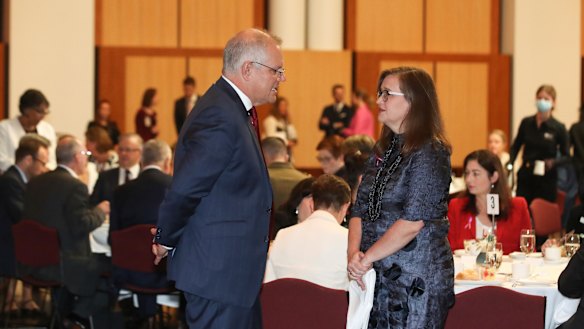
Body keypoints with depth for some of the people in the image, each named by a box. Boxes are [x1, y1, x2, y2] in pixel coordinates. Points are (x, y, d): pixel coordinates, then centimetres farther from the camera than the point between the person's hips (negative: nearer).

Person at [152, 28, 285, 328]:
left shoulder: (234, 111, 14)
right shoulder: (221, 117, -21)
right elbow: (183, 191, -23)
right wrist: (166, 241, -9)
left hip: (235, 269, 11)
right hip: (217, 271, -11)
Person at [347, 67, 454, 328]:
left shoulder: (430, 154, -11)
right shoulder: (382, 150, 14)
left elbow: (412, 222, -19)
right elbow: (360, 209, 10)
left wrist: (367, 258, -13)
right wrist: (354, 252, -7)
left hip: (417, 279, -7)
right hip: (379, 276, 7)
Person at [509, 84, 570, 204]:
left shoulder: (559, 128, -5)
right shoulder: (526, 123, 2)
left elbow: (566, 156, 1)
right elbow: (516, 146, 13)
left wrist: (553, 162, -20)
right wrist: (510, 163, -3)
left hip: (547, 179, -2)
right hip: (525, 178, 2)